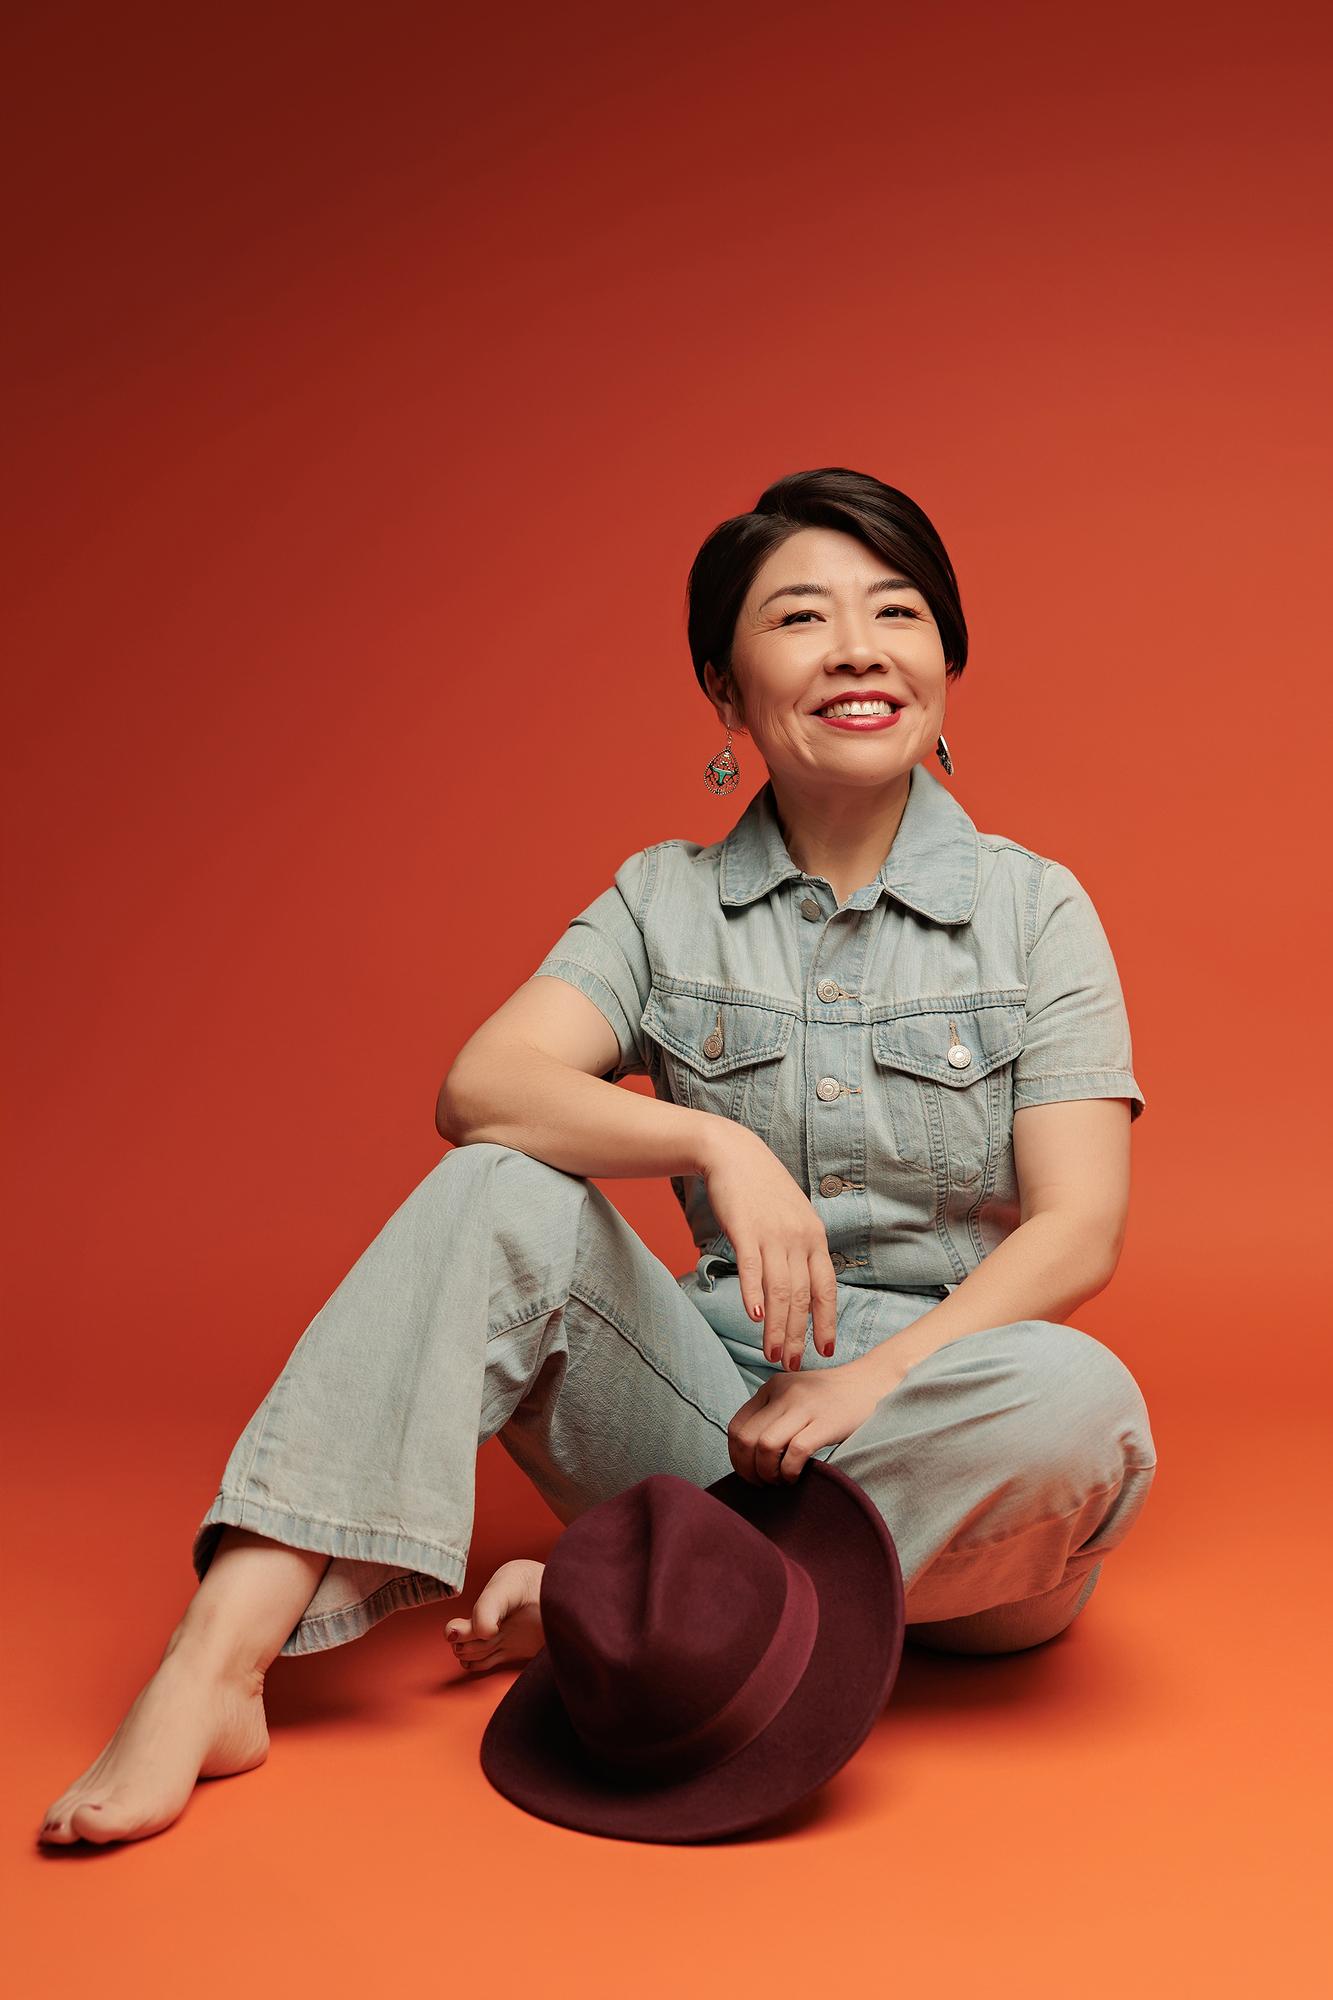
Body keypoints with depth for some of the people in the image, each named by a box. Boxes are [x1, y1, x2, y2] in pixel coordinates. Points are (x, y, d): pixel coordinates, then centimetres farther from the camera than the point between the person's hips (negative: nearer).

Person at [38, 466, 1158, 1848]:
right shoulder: (663, 902, 5)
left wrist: (869, 1382, -22)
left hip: (949, 1392, 0)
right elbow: (478, 1087, -13)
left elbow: (1078, 1232, -8)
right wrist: (715, 1142, -29)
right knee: (501, 1192, -22)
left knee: (1085, 1402, -34)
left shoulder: (1035, 909, 1)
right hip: (721, 1402, 1)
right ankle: (222, 1656, -28)